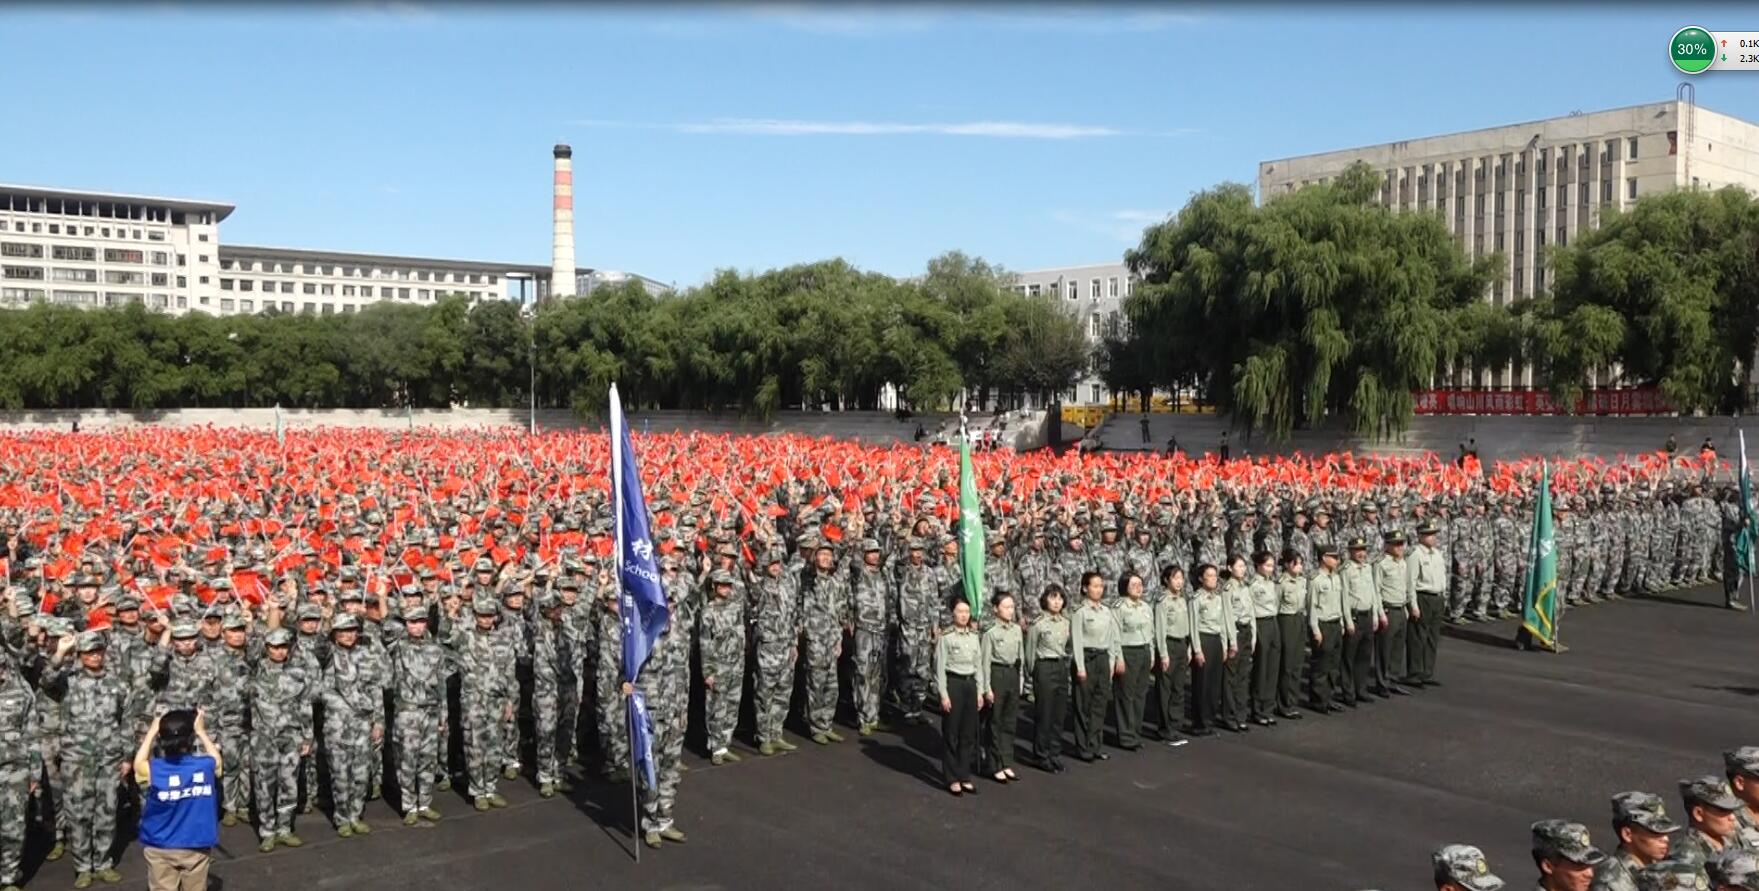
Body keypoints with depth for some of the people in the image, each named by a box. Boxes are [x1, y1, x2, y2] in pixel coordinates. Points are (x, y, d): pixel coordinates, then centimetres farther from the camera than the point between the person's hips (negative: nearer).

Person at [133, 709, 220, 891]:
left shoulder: (152, 771, -17)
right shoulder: (207, 766, -14)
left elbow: (138, 763, 8)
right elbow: (216, 759, 12)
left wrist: (152, 731, 11)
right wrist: (201, 731, 14)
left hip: (159, 848, 0)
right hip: (196, 847, 0)